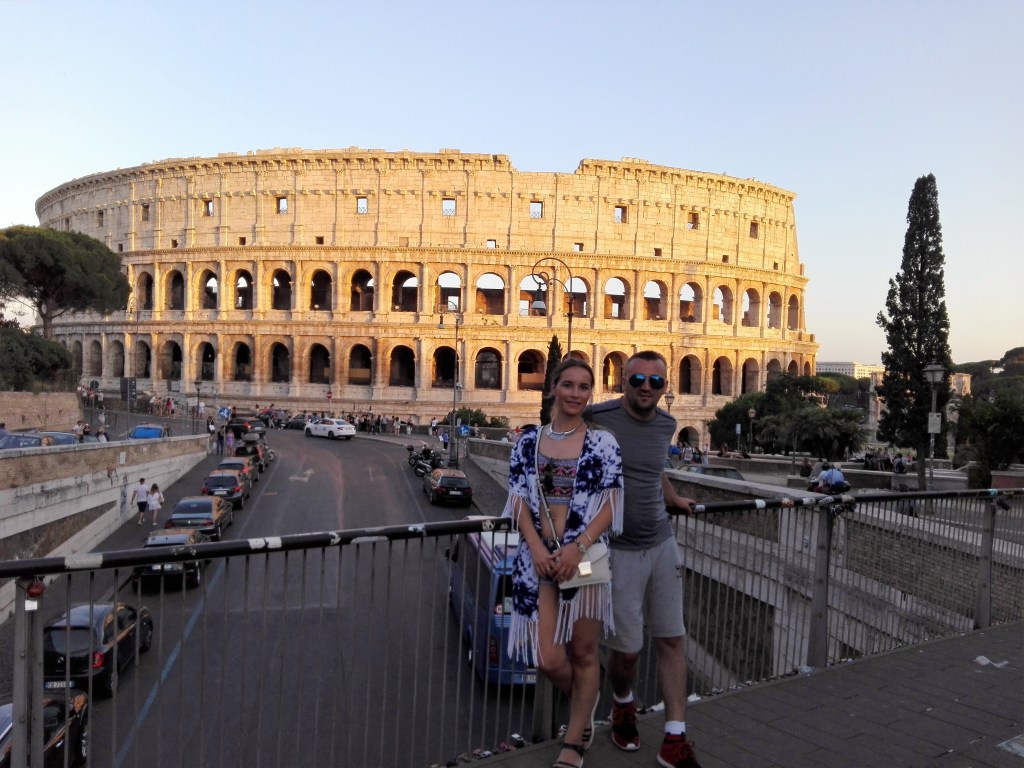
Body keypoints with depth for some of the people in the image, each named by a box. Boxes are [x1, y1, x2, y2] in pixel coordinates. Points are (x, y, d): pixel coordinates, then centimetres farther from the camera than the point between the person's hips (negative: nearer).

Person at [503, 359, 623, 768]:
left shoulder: (602, 441, -2)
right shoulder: (529, 440, 4)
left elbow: (610, 505, -5)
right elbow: (519, 501, 3)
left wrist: (576, 548, -16)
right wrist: (536, 548, -11)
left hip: (585, 557, -1)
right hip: (538, 558, 2)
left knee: (583, 652, 9)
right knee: (549, 659, -1)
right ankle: (583, 711, 35)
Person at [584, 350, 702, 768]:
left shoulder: (666, 425, 6)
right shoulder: (597, 419, -13)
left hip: (662, 544, 6)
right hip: (618, 549, -5)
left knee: (671, 640, 7)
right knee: (627, 648, 4)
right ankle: (623, 705, 36)